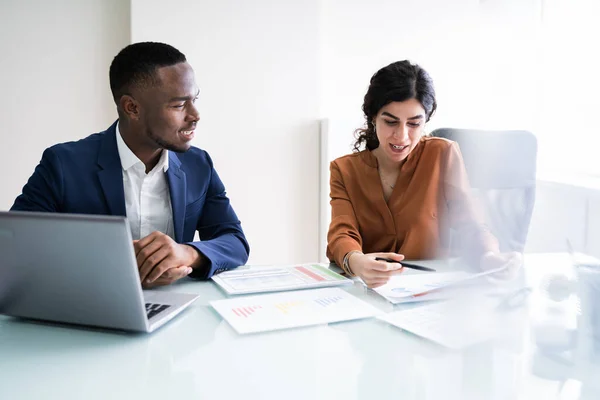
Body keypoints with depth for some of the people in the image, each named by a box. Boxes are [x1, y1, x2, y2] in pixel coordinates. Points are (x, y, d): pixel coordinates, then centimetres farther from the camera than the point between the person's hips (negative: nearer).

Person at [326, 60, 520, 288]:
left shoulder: (443, 156, -1)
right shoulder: (344, 170, 3)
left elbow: (468, 226, -6)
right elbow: (342, 235, -11)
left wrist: (488, 257, -29)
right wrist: (355, 262, -34)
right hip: (365, 289, 0)